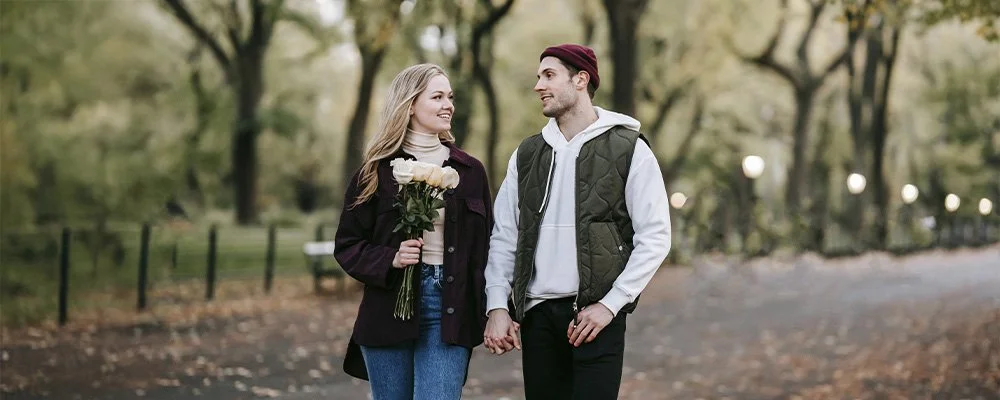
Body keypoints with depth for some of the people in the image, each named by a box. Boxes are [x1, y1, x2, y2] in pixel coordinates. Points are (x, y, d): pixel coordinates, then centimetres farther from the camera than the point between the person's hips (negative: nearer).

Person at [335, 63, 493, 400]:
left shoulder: (470, 171, 8)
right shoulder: (378, 169, 2)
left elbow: (484, 246, 11)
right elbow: (347, 245, 2)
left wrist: (489, 313, 3)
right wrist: (390, 260, -16)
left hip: (449, 310, 0)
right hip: (389, 307, 0)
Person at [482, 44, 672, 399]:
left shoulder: (628, 149, 0)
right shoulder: (526, 154, 14)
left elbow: (655, 237, -4)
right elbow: (504, 237, 12)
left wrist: (610, 305, -11)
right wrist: (498, 307, -1)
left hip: (596, 315, -4)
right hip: (537, 315, 4)